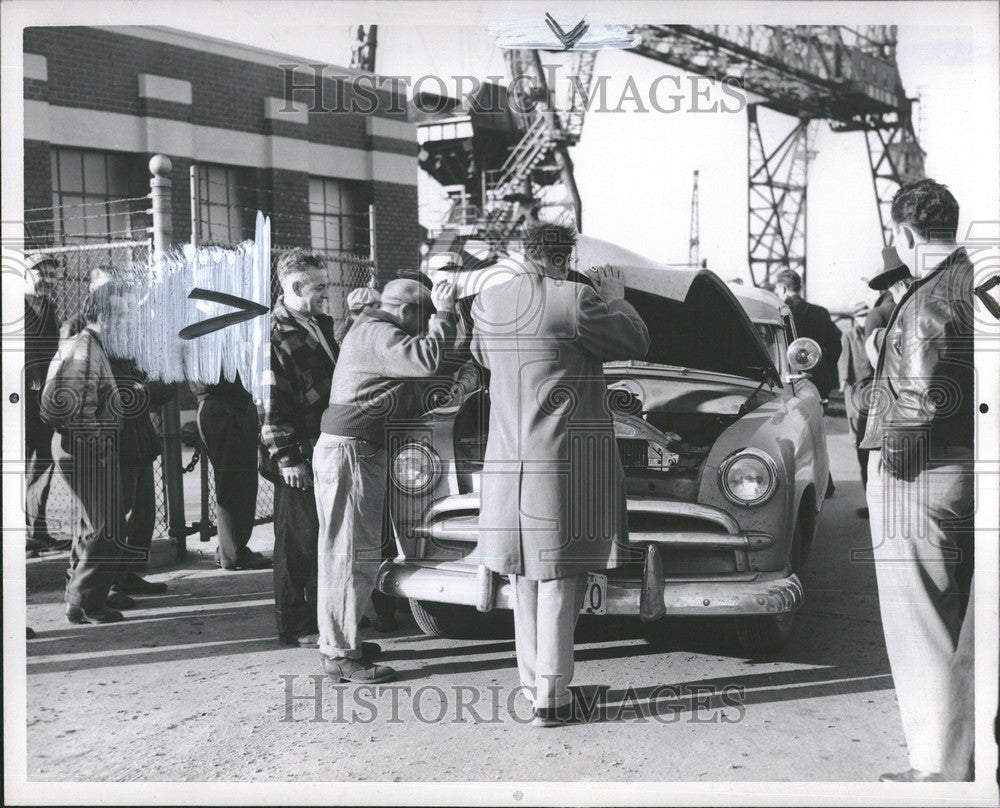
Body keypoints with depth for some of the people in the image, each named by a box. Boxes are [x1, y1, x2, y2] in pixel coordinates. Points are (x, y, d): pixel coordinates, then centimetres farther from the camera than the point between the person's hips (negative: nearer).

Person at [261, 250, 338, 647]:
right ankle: (295, 626, 10)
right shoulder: (274, 334, -14)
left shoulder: (320, 325, 14)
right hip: (298, 458, -9)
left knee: (324, 536, 16)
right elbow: (271, 403, -17)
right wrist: (286, 457, -18)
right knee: (298, 540, 0)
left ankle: (321, 612, 28)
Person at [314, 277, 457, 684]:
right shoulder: (376, 334, -14)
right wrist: (444, 313, -17)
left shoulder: (371, 330, 20)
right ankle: (341, 655, -3)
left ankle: (337, 640, 25)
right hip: (350, 451, -11)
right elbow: (427, 358, -28)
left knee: (343, 551, 16)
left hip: (356, 449, 11)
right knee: (351, 554, -8)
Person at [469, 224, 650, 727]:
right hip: (570, 463, -5)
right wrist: (616, 301, 15)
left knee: (525, 576, 15)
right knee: (560, 578, -1)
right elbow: (636, 344, -1)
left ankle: (533, 683, 23)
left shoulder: (486, 304, 3)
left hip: (507, 460, 6)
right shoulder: (576, 300, -13)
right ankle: (550, 697, 0)